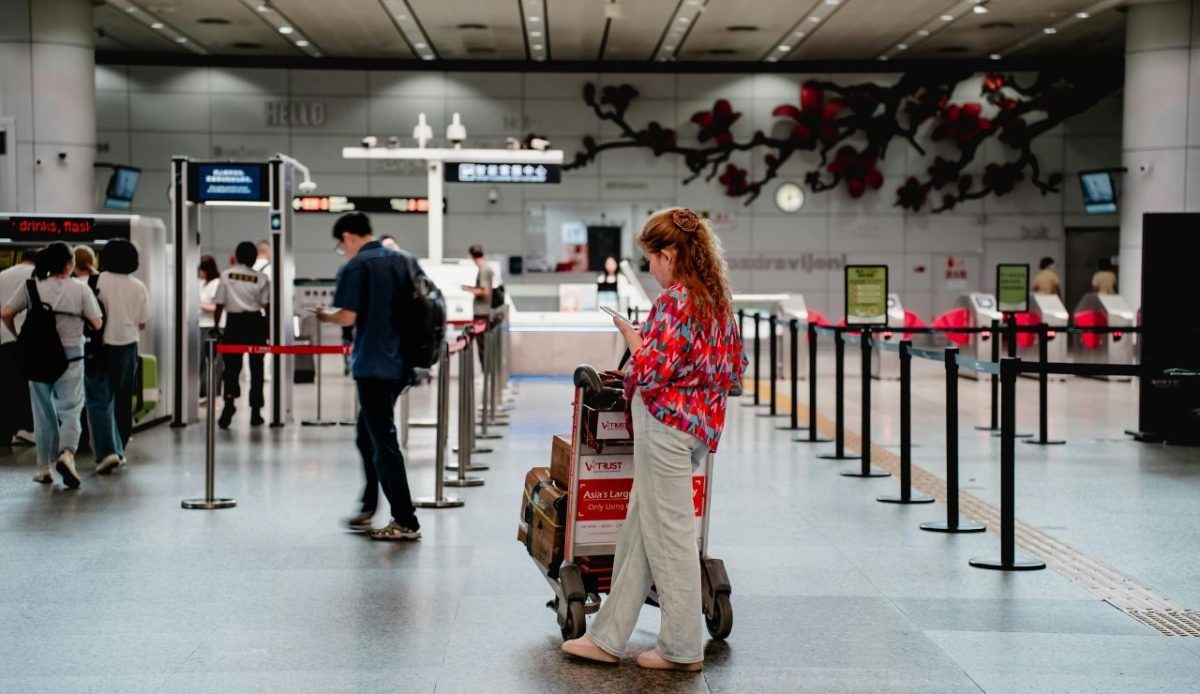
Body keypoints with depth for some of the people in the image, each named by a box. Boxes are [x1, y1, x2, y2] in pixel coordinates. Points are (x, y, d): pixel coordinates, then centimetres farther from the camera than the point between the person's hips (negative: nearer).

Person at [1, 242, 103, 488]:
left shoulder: (32, 287, 0)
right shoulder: (80, 289, -4)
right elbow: (97, 324, -6)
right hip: (70, 356, -2)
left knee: (43, 413, 13)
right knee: (70, 411, 3)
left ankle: (44, 468, 19)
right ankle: (67, 454, -22)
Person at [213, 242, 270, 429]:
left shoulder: (226, 275, 0)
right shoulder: (261, 278, -1)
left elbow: (219, 305, 0)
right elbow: (267, 306, -2)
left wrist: (216, 326, 8)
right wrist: (269, 328, 8)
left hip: (234, 322, 0)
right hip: (255, 323, 0)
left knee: (231, 366, 4)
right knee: (256, 367, 9)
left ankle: (229, 399, -22)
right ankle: (255, 411, 12)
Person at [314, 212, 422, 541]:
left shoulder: (355, 267, -10)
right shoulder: (406, 260, 10)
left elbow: (347, 317, -17)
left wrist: (324, 315, 3)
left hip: (373, 366, -7)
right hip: (402, 362, 7)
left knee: (383, 442, -2)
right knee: (369, 436, 19)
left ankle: (406, 522, -1)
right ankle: (368, 510, 22)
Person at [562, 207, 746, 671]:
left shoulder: (674, 301, -17)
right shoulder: (718, 299, 10)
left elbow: (652, 369, -20)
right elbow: (734, 369, 14)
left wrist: (628, 332, -6)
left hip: (666, 423, -10)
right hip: (700, 423, 10)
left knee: (670, 534, 0)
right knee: (638, 533, 13)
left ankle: (682, 649, 10)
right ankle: (608, 637, 19)